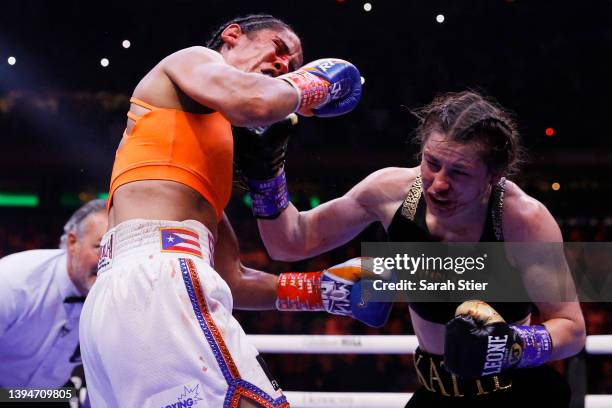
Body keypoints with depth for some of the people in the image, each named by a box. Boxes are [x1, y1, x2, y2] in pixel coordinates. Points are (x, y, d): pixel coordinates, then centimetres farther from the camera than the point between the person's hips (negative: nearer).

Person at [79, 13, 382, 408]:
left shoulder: (211, 152, 34)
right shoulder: (192, 60, 12)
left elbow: (230, 279, 29)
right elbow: (256, 102, -13)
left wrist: (318, 291, 21)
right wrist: (310, 84, 8)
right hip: (157, 278, -10)